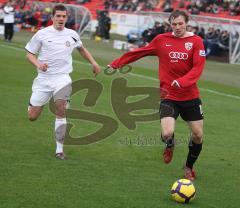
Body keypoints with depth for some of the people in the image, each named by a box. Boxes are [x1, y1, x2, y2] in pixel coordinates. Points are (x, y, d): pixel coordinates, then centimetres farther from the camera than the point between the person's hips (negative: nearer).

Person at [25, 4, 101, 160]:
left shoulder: (72, 35, 6)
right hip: (44, 78, 0)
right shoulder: (42, 34, -2)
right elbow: (30, 54, 3)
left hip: (62, 77, 0)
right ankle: (33, 104, 41)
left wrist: (94, 63, 18)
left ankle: (59, 149, -15)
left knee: (61, 111, -22)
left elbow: (82, 49, 26)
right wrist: (38, 64, -17)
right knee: (32, 117, 1)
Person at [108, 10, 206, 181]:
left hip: (190, 96, 1)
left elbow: (198, 67, -14)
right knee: (167, 134, -19)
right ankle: (170, 146, 21)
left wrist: (182, 82, -29)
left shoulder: (196, 41, -4)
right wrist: (117, 64, 14)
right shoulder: (162, 40, 1)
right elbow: (139, 52, 10)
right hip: (168, 96, -1)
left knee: (198, 135, 4)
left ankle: (189, 167, 32)